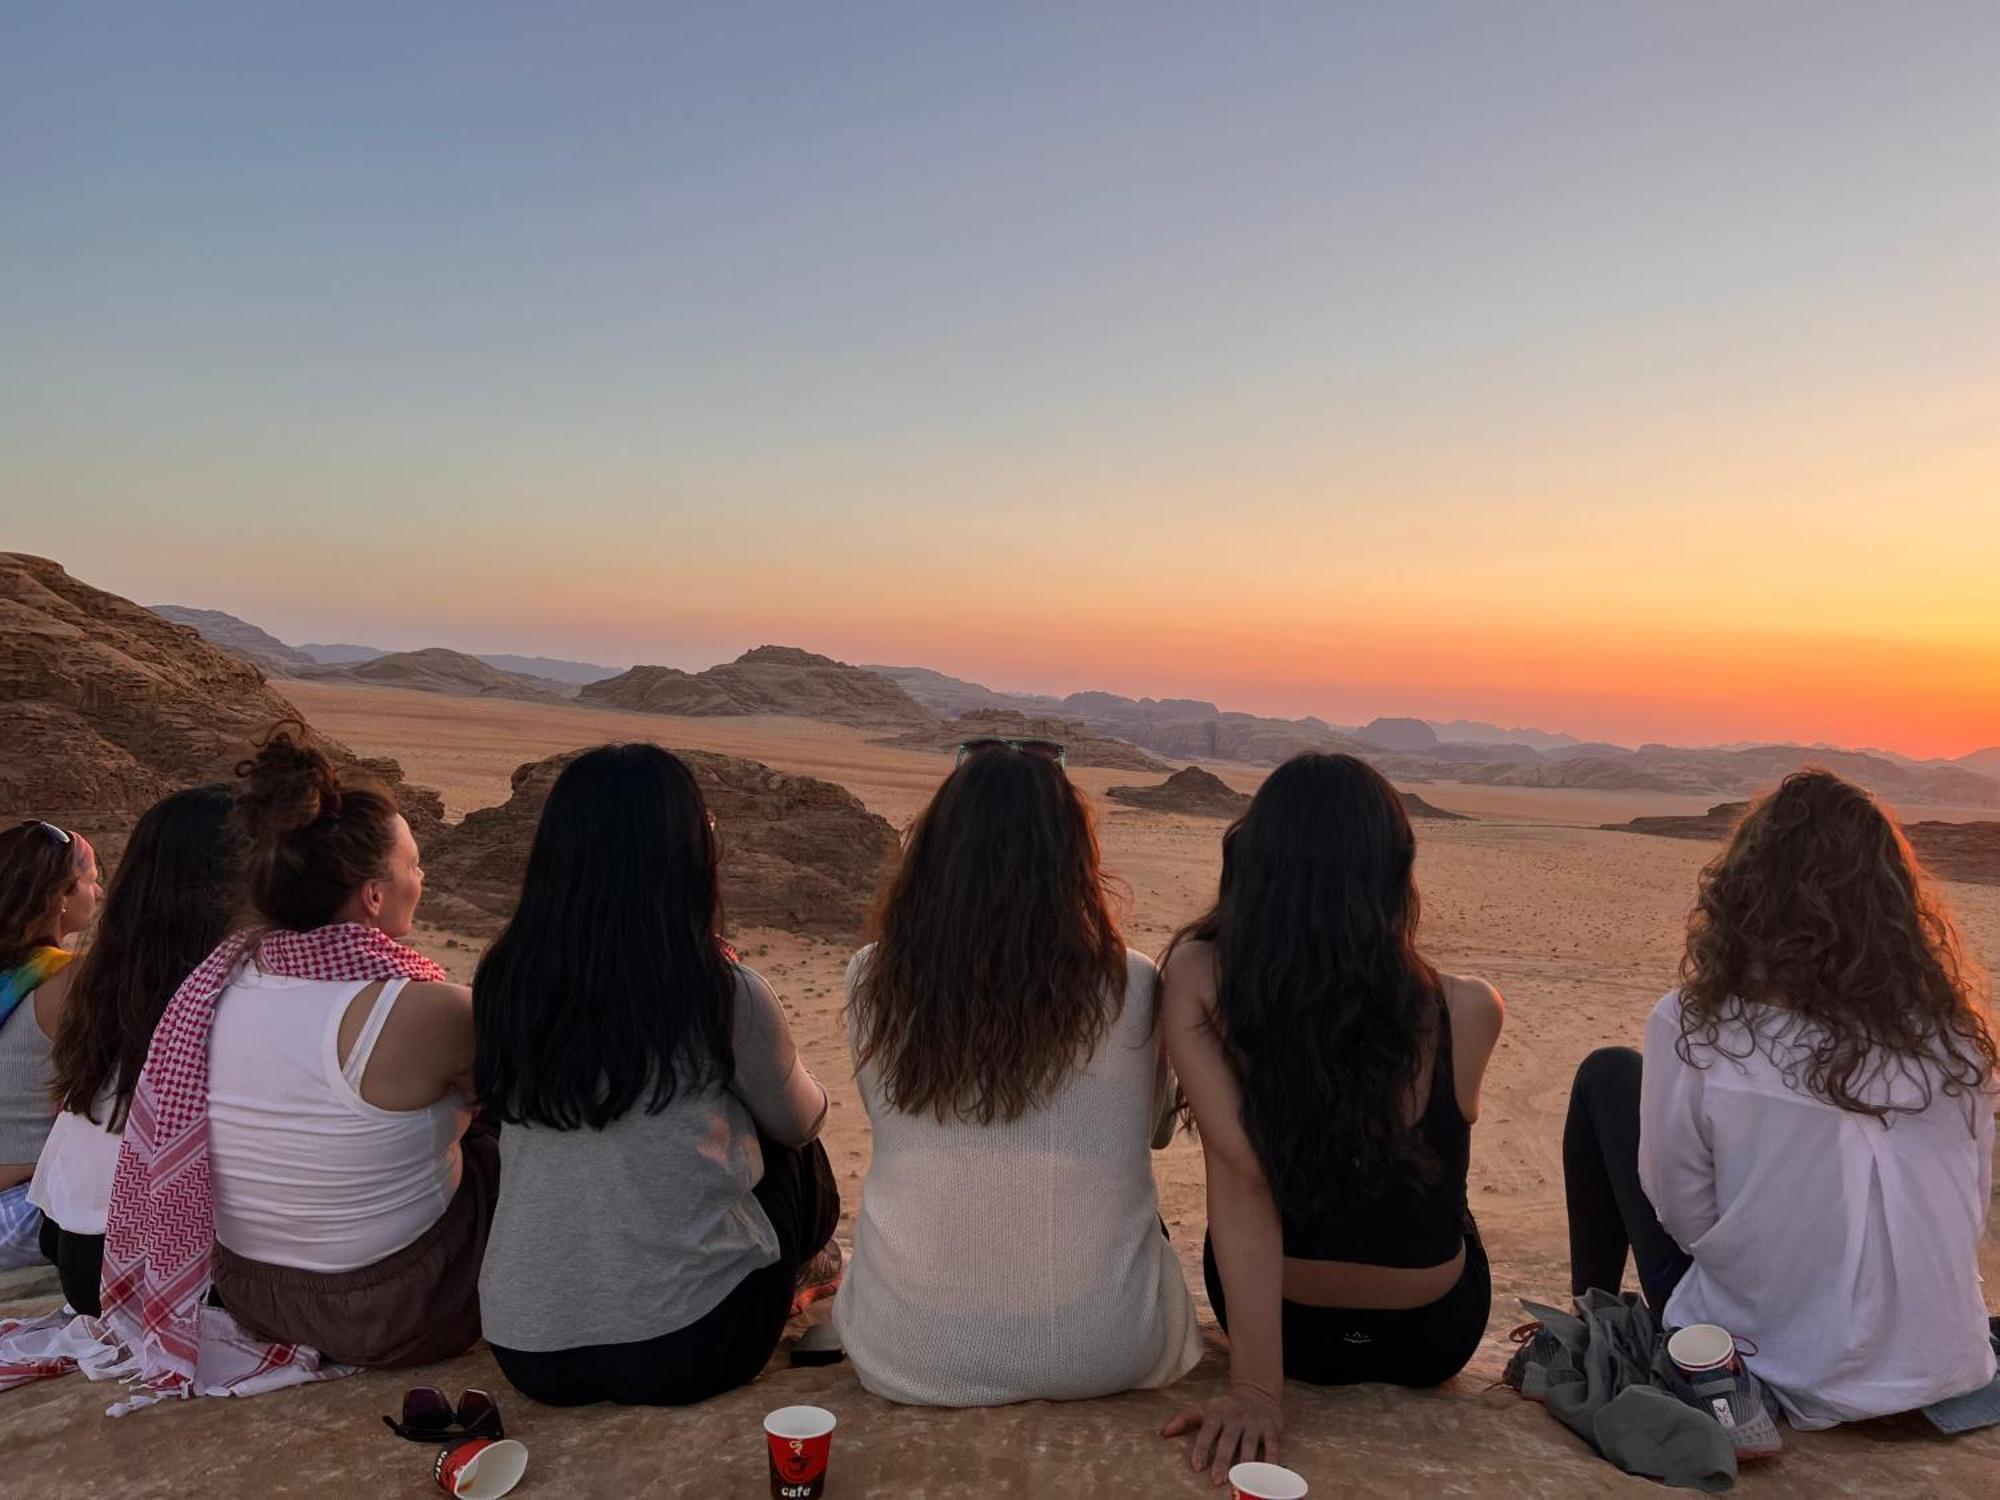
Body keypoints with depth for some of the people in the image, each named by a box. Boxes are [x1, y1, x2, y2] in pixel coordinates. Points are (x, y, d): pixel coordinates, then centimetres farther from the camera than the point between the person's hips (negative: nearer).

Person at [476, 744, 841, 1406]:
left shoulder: (502, 982, -4)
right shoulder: (724, 992, -15)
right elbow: (799, 1121, 5)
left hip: (527, 1350, 4)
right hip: (690, 1347, -4)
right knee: (795, 1154, 21)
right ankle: (803, 1271, 46)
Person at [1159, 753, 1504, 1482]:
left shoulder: (1199, 980, -27)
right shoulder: (1465, 1012, -24)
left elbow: (1239, 1173, -32)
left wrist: (1258, 1386, -29)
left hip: (1274, 1319, 1)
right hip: (1429, 1336, 0)